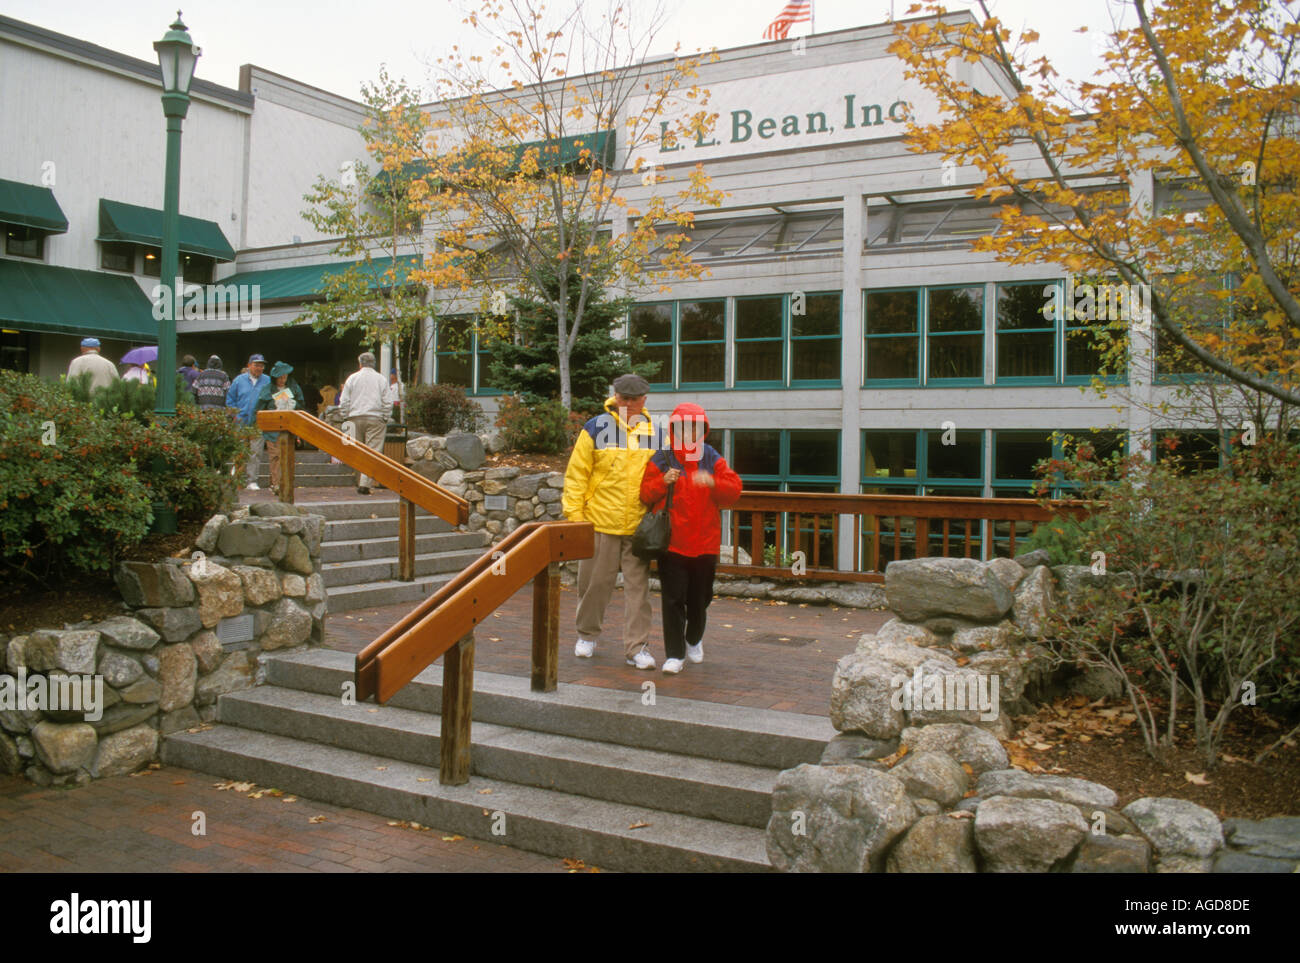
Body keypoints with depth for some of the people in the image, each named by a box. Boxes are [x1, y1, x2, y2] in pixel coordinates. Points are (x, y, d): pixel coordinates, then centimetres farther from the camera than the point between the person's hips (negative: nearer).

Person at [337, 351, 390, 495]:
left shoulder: (352, 378, 6)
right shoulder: (382, 379, 3)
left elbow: (344, 402, 5)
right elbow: (386, 403, 0)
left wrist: (346, 419, 14)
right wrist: (385, 420, 8)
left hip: (356, 418, 2)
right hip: (375, 419, -2)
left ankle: (360, 481, 15)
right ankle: (365, 484, -13)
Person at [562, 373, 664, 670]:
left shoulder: (654, 433, 8)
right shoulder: (596, 429, 1)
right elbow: (576, 474, 1)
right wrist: (574, 514, -5)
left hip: (640, 525, 1)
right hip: (600, 522, -1)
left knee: (638, 586, 3)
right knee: (595, 582, 9)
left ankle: (637, 647, 9)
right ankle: (588, 635, 28)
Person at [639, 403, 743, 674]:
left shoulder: (712, 460, 5)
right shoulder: (661, 460, 0)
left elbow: (734, 489, -1)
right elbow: (645, 494, 0)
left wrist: (712, 483, -20)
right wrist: (663, 482, -18)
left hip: (705, 542, 2)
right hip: (672, 541, -2)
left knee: (699, 598, 14)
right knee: (673, 599, -5)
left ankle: (694, 639, 40)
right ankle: (674, 654, 2)